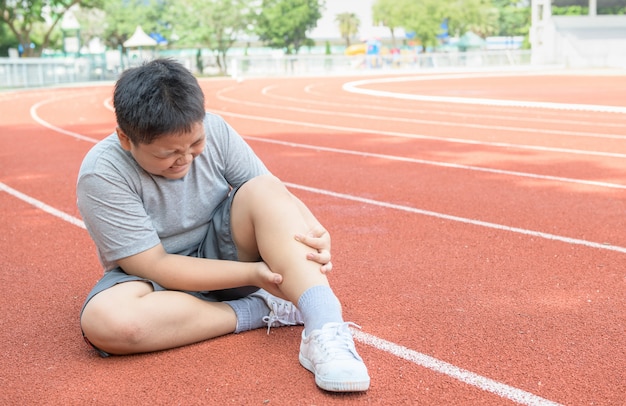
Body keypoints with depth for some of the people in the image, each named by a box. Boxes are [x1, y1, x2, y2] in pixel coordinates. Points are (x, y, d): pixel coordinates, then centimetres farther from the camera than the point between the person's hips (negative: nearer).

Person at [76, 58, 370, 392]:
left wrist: (315, 232, -31)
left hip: (220, 251, 3)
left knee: (264, 190, -26)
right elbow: (153, 265, -23)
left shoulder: (214, 131, -11)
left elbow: (280, 198, -8)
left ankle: (324, 329, -40)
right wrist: (252, 273, -27)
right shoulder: (101, 176, -22)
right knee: (105, 321, -37)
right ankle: (258, 311, -22)